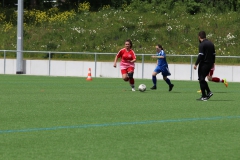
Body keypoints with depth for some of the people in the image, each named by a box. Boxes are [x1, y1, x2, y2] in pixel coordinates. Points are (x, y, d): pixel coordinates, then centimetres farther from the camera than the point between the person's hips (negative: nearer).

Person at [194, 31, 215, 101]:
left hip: (204, 64, -8)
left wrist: (196, 64, -15)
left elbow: (200, 55, -19)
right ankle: (208, 92, 8)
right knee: (202, 79, 19)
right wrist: (212, 63, 25)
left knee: (201, 80, -1)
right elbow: (214, 54, 17)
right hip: (210, 64, 8)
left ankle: (204, 96, -2)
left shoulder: (202, 44, -12)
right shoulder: (211, 44, 13)